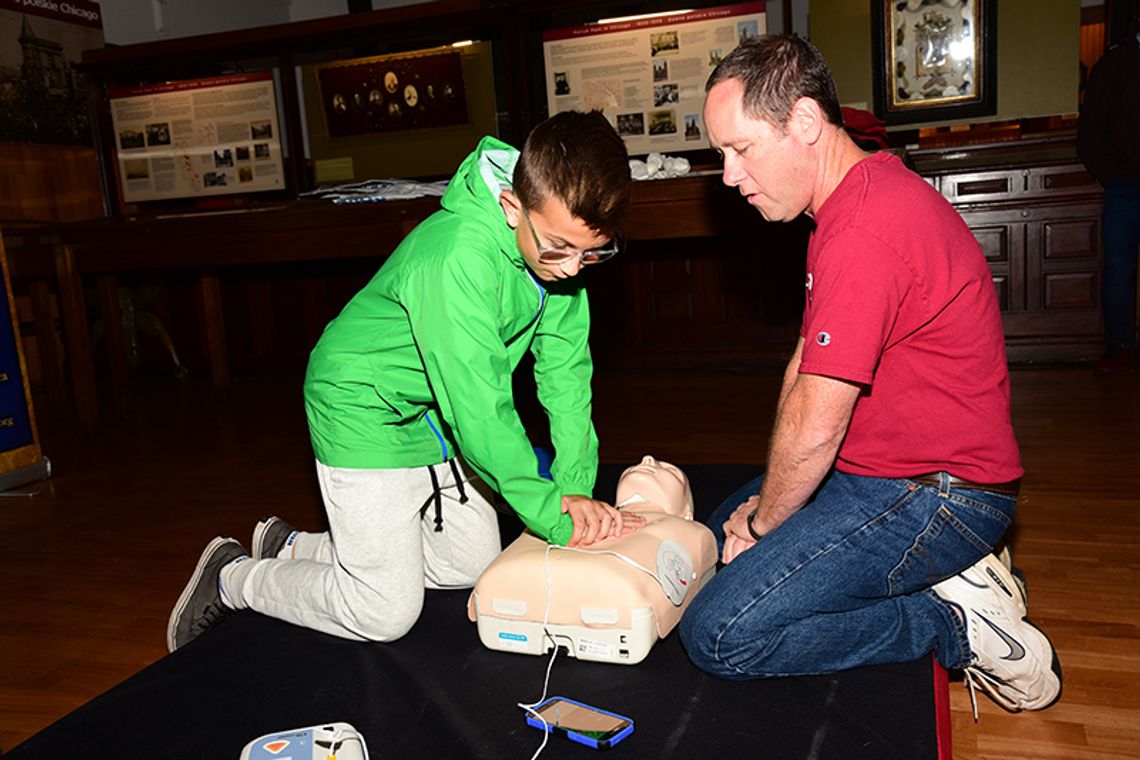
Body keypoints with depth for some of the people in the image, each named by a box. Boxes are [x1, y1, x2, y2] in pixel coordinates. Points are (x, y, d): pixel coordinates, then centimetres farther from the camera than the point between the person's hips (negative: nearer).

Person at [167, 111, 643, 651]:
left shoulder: (562, 239, -11)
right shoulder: (457, 257, -36)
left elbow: (565, 366, -8)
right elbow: (481, 411, -35)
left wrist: (574, 486, -16)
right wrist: (554, 519, -26)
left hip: (434, 414, 8)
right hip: (366, 410, -8)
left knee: (474, 565, 14)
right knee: (385, 613, -5)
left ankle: (292, 548, 28)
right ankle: (231, 578, 20)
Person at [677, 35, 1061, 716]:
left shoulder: (867, 229, -26)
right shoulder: (857, 202, 11)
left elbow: (814, 428, -25)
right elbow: (803, 370, 10)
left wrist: (763, 521, -6)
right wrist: (766, 500, 5)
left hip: (934, 498, -11)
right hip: (875, 472, 11)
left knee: (719, 634, -17)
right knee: (719, 537, 22)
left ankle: (959, 626, -4)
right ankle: (947, 574, 10)